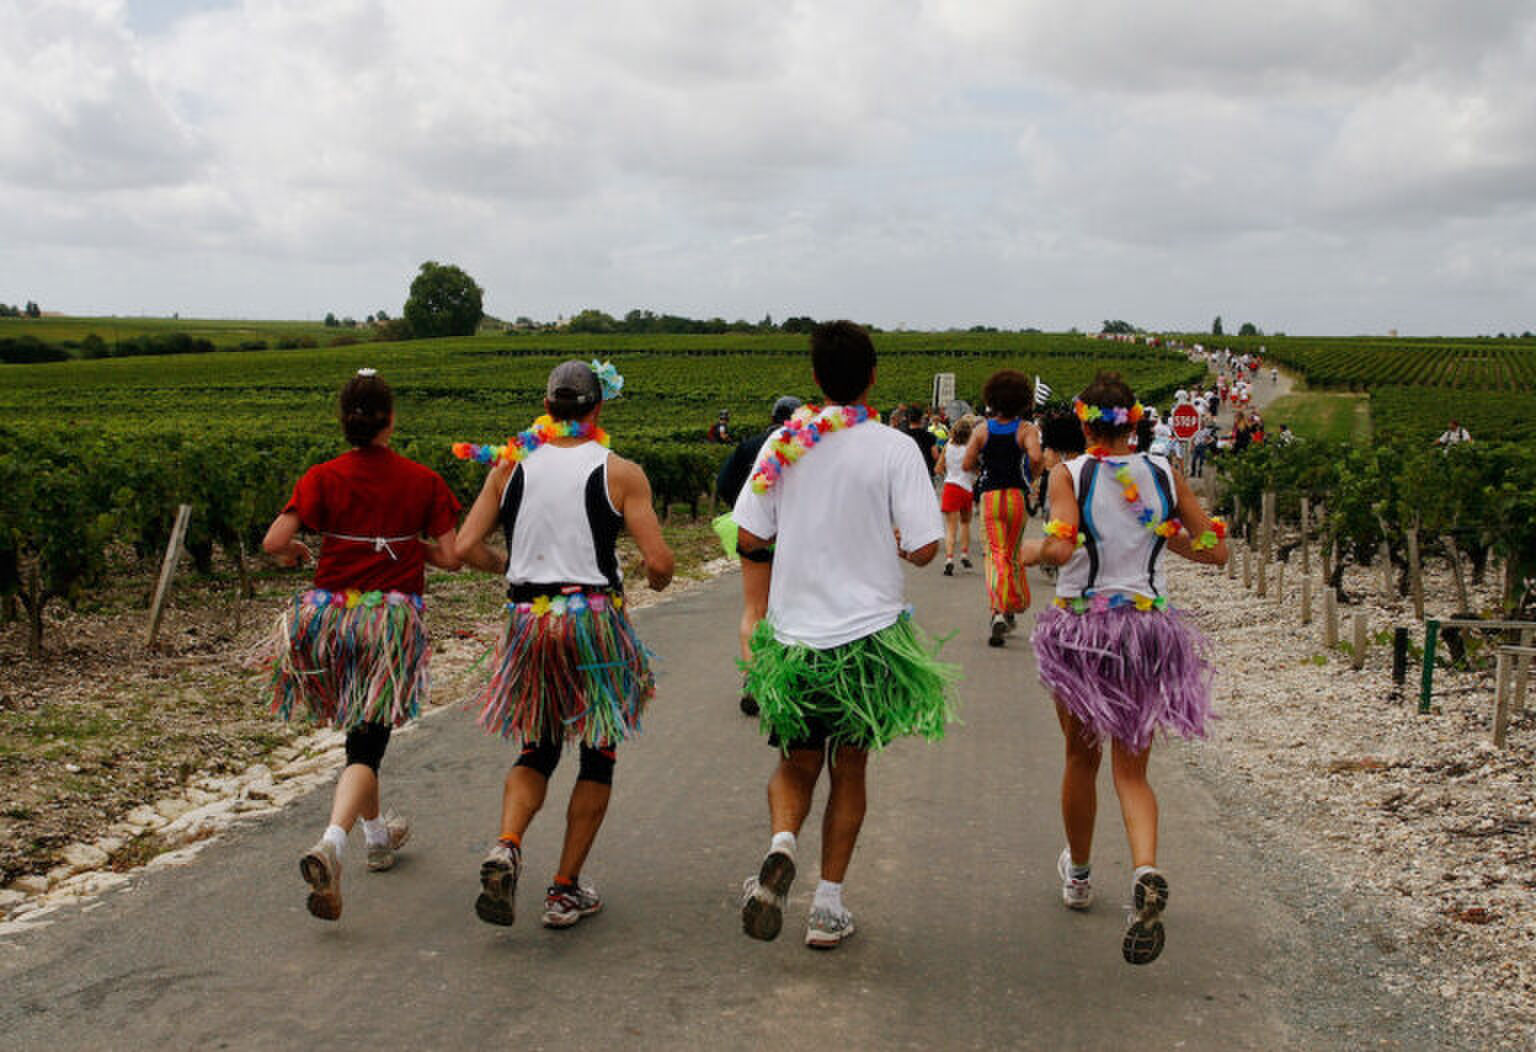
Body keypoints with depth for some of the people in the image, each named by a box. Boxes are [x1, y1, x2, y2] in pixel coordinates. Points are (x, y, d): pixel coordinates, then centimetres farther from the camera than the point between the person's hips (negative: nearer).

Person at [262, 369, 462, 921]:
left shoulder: (323, 478, -4)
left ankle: (378, 834, 37)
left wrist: (297, 553, 9)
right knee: (367, 741, -1)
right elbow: (450, 556, -5)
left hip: (332, 613, 2)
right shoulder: (423, 481, -3)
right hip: (394, 617, -2)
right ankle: (331, 842, -24)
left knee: (361, 728, 23)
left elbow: (274, 542, -13)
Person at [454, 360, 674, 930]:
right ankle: (566, 891, 16)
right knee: (598, 755, 13)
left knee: (537, 750, 19)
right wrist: (655, 578, 13)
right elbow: (659, 561, -11)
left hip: (528, 621, 3)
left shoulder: (510, 465, 3)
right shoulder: (620, 472, -5)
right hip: (595, 618, -3)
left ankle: (506, 847, -8)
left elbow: (466, 548, 0)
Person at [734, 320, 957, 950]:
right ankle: (828, 907, 15)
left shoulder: (785, 443, 0)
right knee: (849, 768, 13)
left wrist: (756, 618, 12)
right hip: (869, 636, -2)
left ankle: (780, 848, -12)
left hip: (794, 634, 2)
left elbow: (751, 541, 2)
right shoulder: (895, 449, -9)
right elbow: (924, 548, -11)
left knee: (796, 763, 17)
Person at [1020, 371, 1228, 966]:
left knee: (1081, 759, 19)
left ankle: (1078, 876, 37)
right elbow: (1215, 550, 4)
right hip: (1148, 628, 2)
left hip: (1079, 627, -1)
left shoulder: (1069, 476, -8)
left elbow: (1061, 547, -24)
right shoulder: (1165, 475, 1)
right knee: (1131, 771, 7)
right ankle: (1146, 872, -21)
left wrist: (1030, 551, -3)